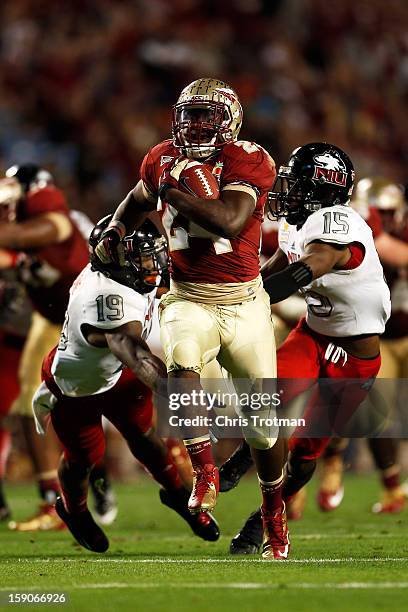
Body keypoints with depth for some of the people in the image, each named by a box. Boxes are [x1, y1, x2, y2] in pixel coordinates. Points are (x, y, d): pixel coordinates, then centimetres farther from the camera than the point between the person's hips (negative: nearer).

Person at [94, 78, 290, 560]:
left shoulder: (248, 162, -11)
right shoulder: (164, 159, 3)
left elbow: (229, 221, -28)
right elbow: (139, 199, 27)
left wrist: (174, 191, -25)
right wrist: (114, 232, 11)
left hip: (244, 303, -2)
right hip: (189, 299, 2)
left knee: (262, 417, 6)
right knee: (182, 362, -34)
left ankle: (274, 512, 30)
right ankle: (204, 474, -28)